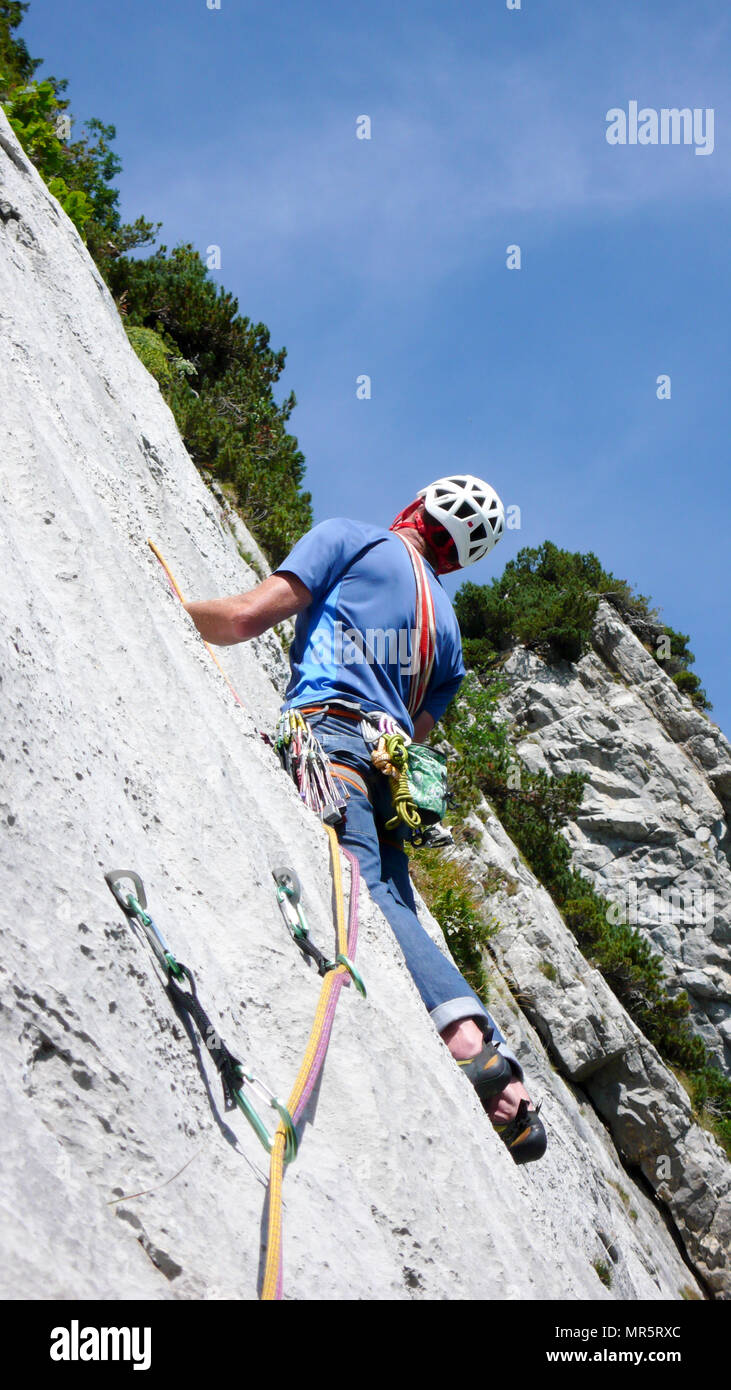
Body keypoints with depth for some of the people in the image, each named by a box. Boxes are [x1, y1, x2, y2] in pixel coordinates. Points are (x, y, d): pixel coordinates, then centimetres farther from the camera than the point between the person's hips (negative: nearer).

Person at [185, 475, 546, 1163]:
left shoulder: (350, 538, 16)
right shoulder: (446, 625, 35)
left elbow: (247, 617, 6)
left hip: (330, 732, -7)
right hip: (392, 768, 7)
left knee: (358, 882, -25)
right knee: (393, 901, -5)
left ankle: (467, 1038, -47)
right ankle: (497, 1073, -24)